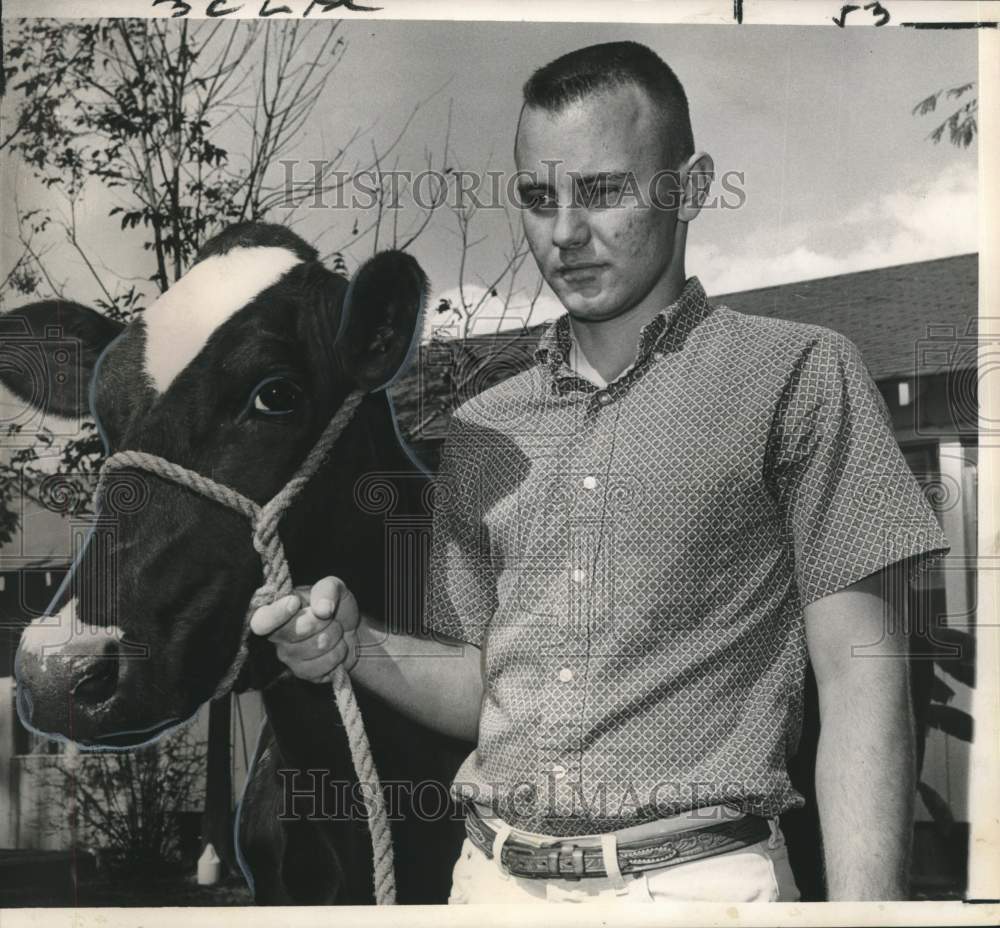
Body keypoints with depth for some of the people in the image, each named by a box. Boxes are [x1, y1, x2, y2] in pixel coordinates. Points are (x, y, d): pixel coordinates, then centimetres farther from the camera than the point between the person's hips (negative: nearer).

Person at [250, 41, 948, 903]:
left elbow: (860, 673, -7)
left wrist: (864, 900, -15)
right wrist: (355, 646, -5)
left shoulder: (797, 374, -5)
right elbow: (480, 687, 12)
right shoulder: (484, 429, 7)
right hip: (494, 873, 5)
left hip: (696, 874, -4)